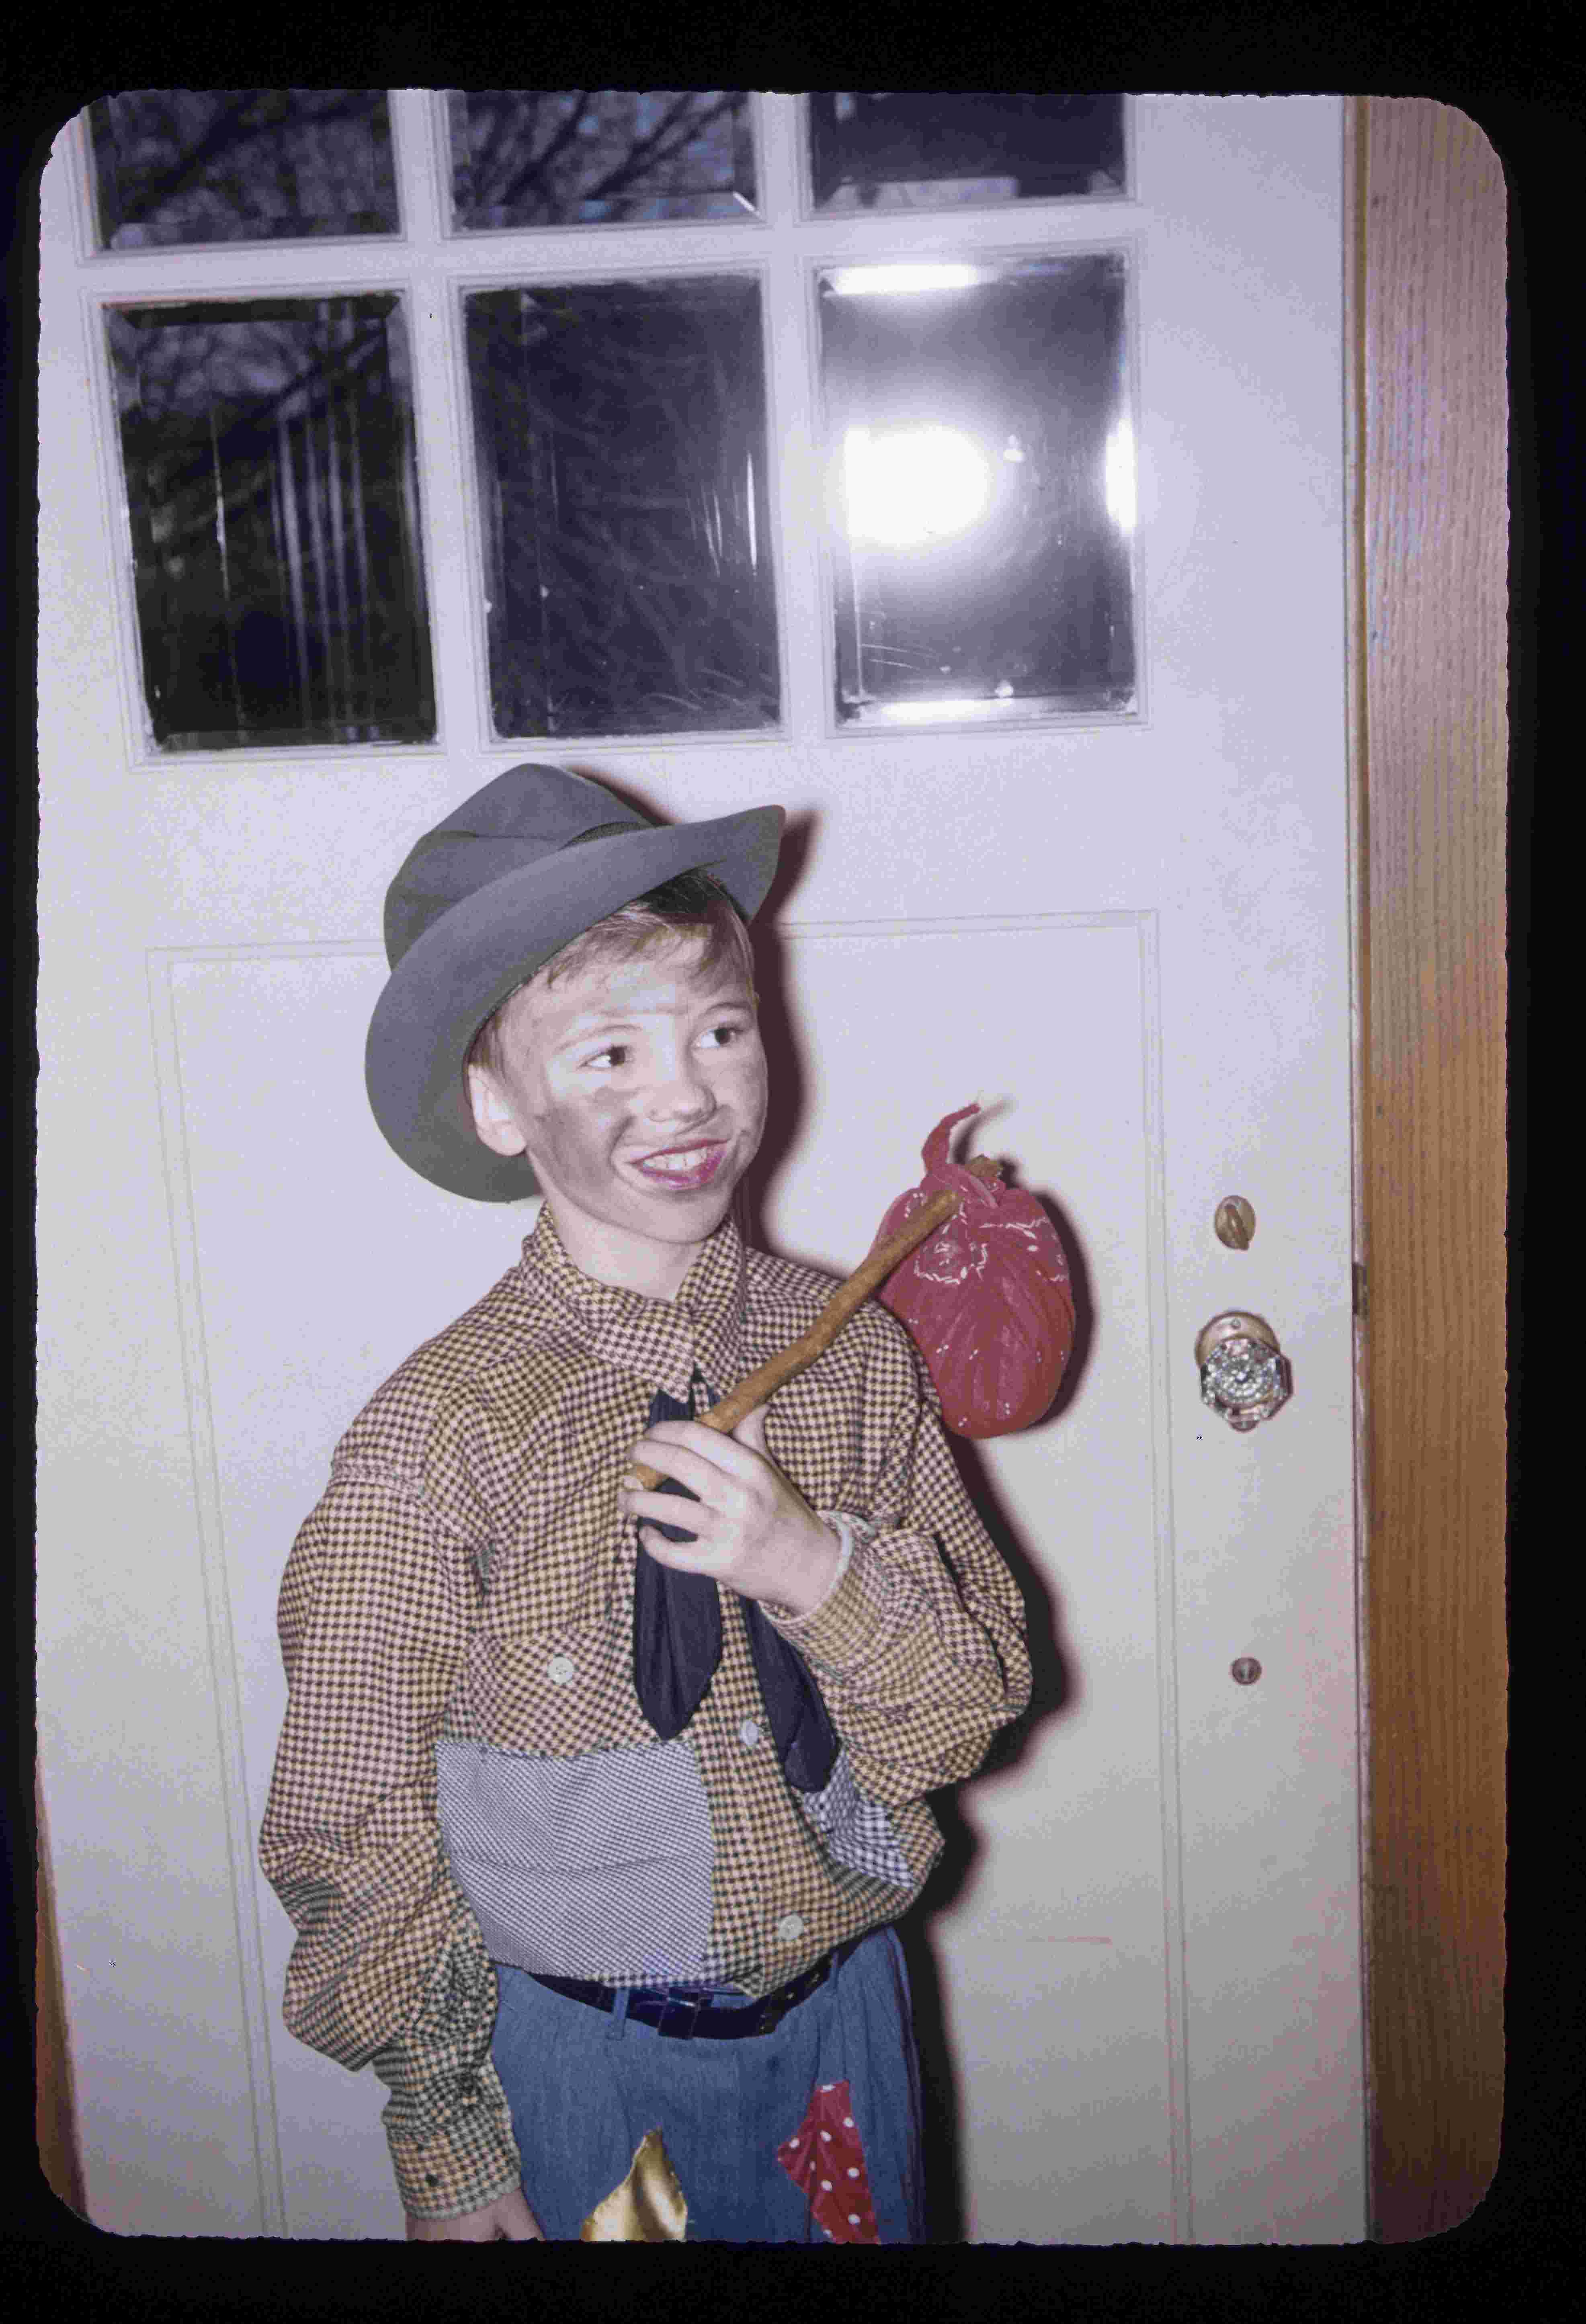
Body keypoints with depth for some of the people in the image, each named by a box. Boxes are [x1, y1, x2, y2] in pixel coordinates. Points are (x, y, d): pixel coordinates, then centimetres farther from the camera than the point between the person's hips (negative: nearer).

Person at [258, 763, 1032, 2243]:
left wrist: (822, 1569, -23)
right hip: (581, 2059, -3)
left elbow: (978, 1706, -4)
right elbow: (357, 1835, -11)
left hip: (843, 2017, 3)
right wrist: (451, 2151, -5)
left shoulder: (859, 1356, -8)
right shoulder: (438, 1432, -19)